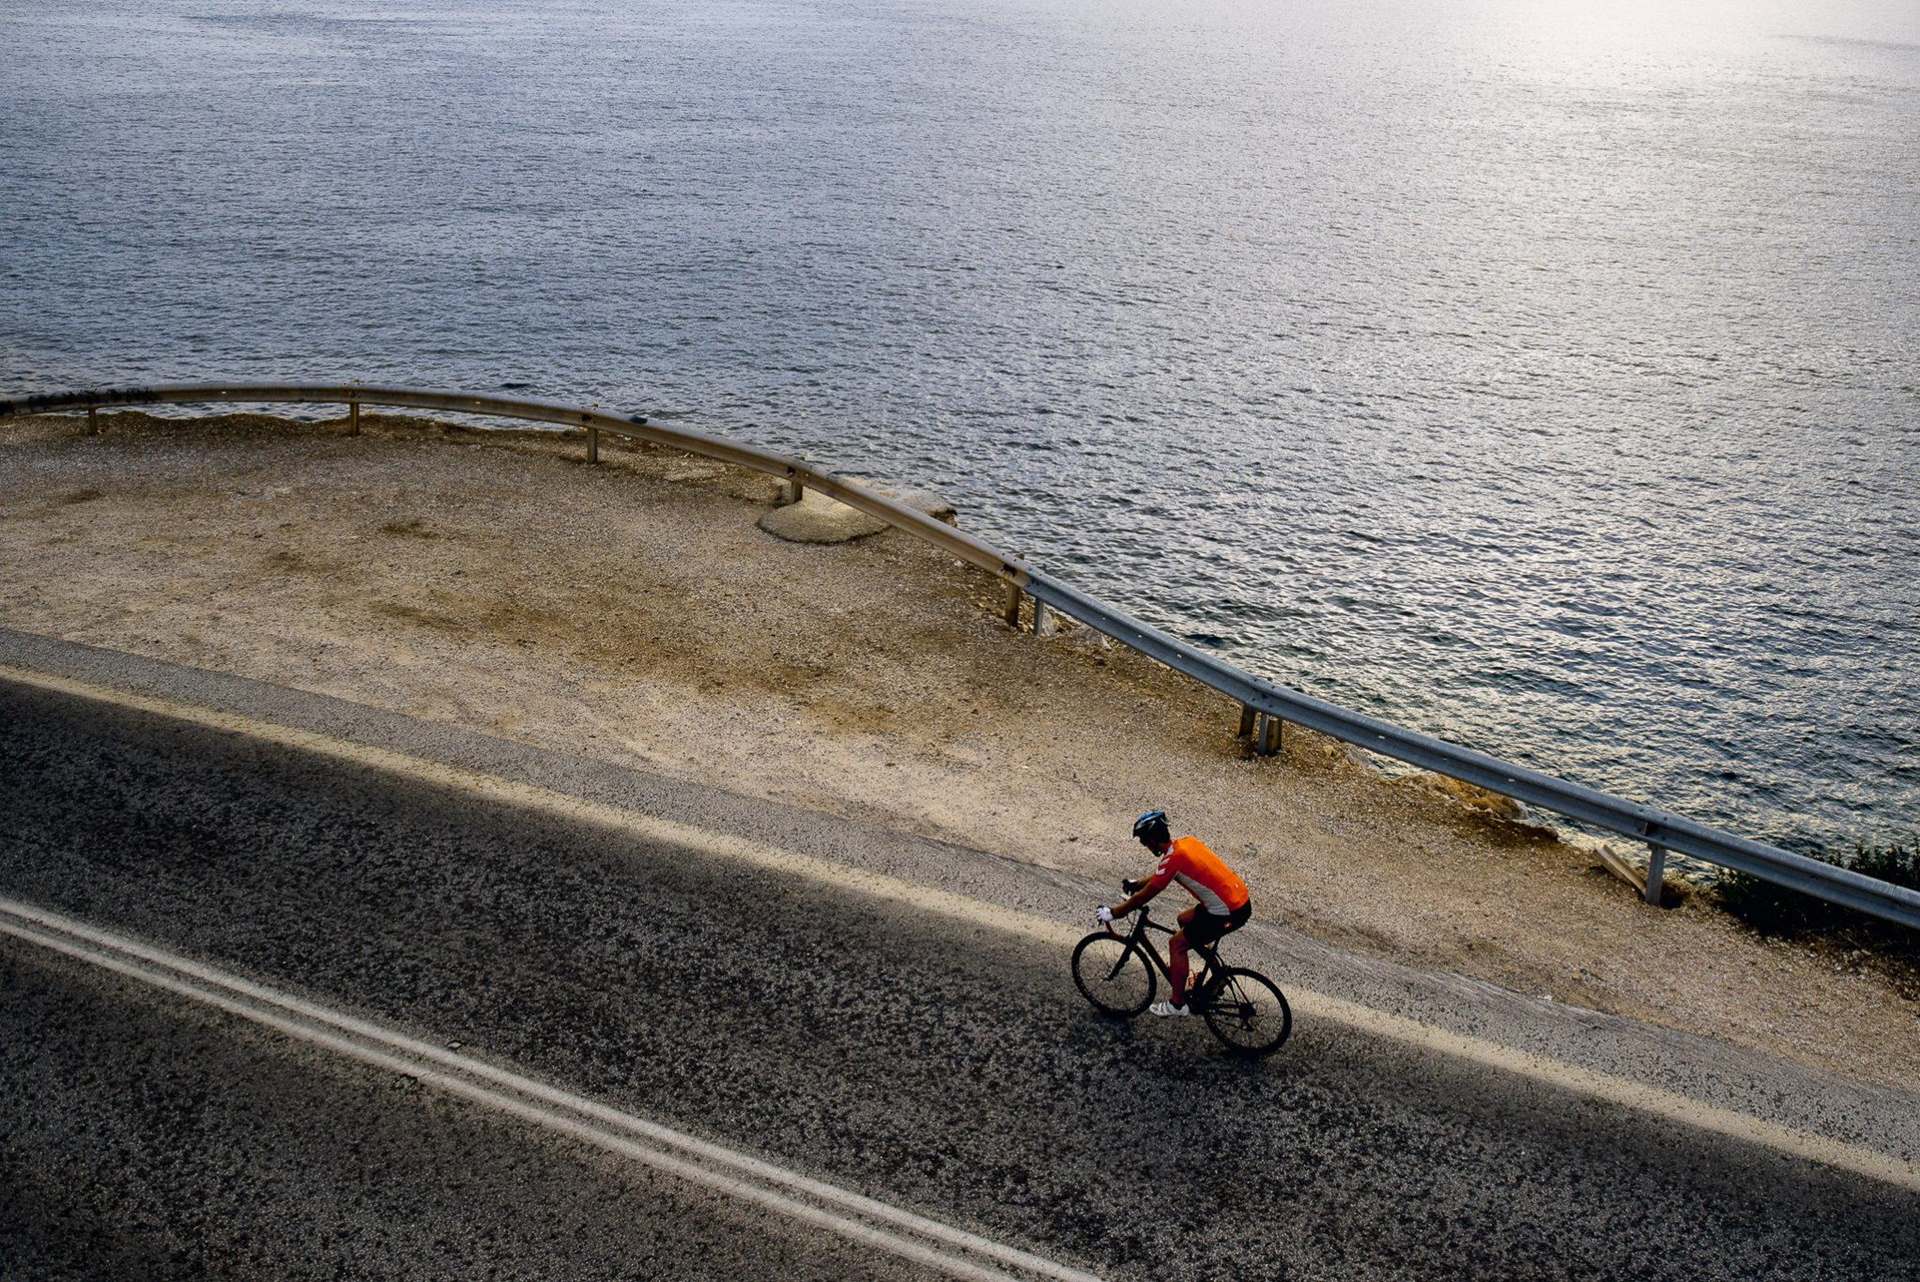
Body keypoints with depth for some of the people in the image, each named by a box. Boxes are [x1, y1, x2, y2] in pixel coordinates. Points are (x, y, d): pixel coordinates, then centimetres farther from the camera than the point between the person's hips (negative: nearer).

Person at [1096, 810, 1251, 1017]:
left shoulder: (1173, 859, -18)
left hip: (1229, 913, -9)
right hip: (1240, 898, 9)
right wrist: (1137, 884, 35)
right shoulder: (1188, 841, 7)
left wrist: (1113, 913, -1)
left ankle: (1177, 1005, 13)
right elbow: (1161, 875, 26)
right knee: (1184, 920, 26)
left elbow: (1145, 896, -11)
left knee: (1176, 944, 4)